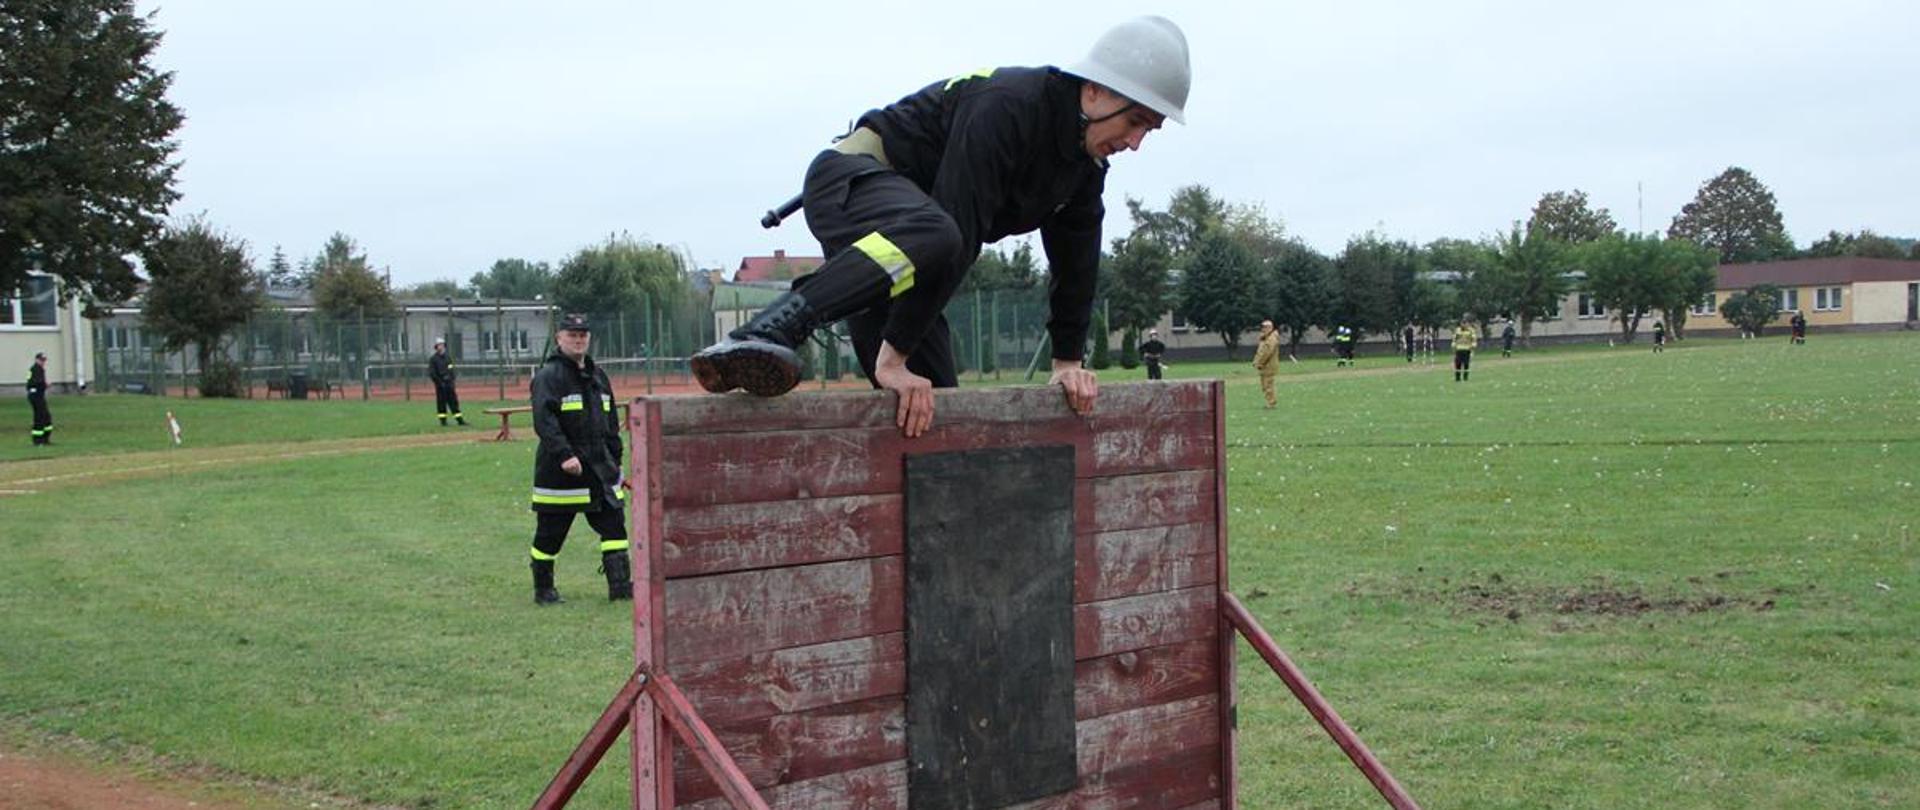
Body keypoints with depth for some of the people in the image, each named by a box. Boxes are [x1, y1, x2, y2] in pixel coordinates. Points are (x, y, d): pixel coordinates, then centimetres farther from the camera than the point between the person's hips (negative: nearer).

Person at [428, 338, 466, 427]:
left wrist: (451, 380, 6)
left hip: (449, 383, 5)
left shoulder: (448, 358, 15)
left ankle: (460, 420, 5)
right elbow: (431, 373, -9)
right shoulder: (433, 359, -4)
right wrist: (440, 382, -14)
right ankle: (443, 421, 4)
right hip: (440, 385, -5)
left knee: (454, 402, 5)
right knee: (441, 403, -2)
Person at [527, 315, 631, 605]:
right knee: (550, 534, 4)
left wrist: (615, 462, 16)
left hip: (599, 467, 6)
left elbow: (611, 422, 20)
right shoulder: (548, 376, -9)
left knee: (614, 525, 0)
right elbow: (544, 420, -20)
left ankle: (621, 585, 1)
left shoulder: (597, 376, 15)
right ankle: (543, 590, 18)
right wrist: (564, 455, -29)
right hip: (559, 470, -6)